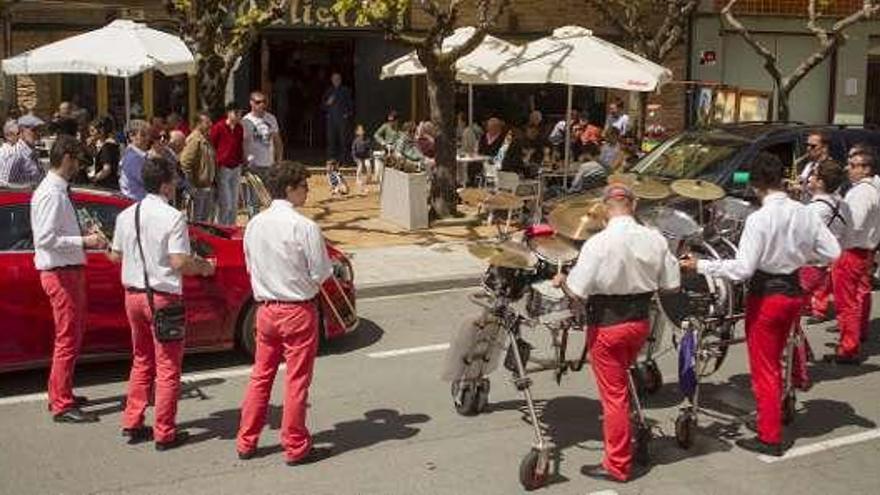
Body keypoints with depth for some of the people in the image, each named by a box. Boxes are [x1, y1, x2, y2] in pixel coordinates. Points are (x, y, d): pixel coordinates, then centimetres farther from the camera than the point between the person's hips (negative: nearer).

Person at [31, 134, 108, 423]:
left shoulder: (58, 190, 12)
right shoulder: (52, 193, -18)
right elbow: (45, 238, -25)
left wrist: (86, 240, 10)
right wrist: (84, 242, -22)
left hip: (70, 270, 10)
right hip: (60, 272, -10)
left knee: (73, 334, 19)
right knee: (68, 338, -4)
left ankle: (60, 393, 31)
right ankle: (62, 405, 4)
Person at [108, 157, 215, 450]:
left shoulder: (126, 215, 3)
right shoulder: (173, 217, -16)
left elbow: (115, 256, 11)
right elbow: (180, 263, -21)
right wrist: (204, 267, -3)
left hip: (133, 294, 6)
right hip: (163, 296, -6)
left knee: (141, 361, 21)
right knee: (167, 366, 5)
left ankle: (132, 425, 26)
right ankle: (164, 433, 11)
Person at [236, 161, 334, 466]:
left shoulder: (255, 224, 1)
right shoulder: (304, 227, -18)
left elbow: (251, 266, 12)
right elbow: (321, 273, -13)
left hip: (265, 308, 6)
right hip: (298, 310, -6)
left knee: (260, 376, 16)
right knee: (296, 381, 4)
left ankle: (246, 443, 24)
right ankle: (295, 447, 14)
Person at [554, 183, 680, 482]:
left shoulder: (598, 244, -21)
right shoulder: (655, 239, -6)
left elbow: (577, 292, -20)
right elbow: (671, 284, 1)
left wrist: (561, 281, 1)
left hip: (607, 326, -5)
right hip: (640, 321, 5)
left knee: (613, 393, 6)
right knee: (621, 383, 28)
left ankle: (617, 465, 17)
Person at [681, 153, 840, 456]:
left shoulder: (759, 219, -21)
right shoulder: (805, 214, -4)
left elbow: (742, 268, -25)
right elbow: (832, 252, 0)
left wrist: (700, 266, -18)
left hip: (766, 296, -6)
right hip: (794, 292, 6)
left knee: (764, 370, 7)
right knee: (774, 362, 25)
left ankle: (770, 438, 15)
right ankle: (773, 413, 39)